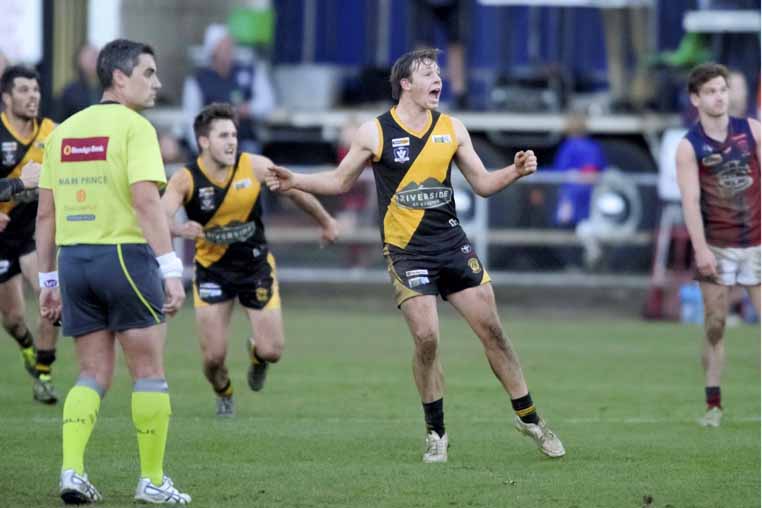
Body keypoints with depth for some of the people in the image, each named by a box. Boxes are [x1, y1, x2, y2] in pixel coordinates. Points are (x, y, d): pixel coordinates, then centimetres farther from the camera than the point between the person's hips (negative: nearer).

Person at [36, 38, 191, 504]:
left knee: (94, 375, 12)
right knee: (150, 373, 6)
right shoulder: (134, 127, -8)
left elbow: (46, 212, 13)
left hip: (74, 257, 6)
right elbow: (146, 202, -19)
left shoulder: (65, 131, 12)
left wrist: (48, 281, 18)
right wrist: (172, 269, -20)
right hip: (125, 255, -6)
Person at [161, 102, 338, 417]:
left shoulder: (255, 167, -14)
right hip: (212, 269, -1)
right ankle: (224, 396, 29)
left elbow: (295, 191, 2)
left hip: (256, 265, 1)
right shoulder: (186, 179, -18)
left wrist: (325, 222, 15)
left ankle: (256, 355, 36)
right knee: (213, 356, -7)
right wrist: (179, 229, -54)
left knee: (272, 351, -4)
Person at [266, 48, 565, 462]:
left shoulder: (452, 129, 6)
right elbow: (341, 181, 9)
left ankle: (527, 417, 14)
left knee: (492, 330, 1)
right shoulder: (375, 132, -3)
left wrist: (515, 171, -8)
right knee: (427, 338, -13)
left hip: (452, 242, 3)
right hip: (406, 250, -3)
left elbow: (483, 184, 10)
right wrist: (294, 181, -4)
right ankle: (436, 432, 4)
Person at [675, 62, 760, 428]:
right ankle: (713, 404, 7)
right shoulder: (689, 147, -4)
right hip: (717, 246, -1)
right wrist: (700, 248, -19)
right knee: (715, 326, 0)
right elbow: (691, 201, -10)